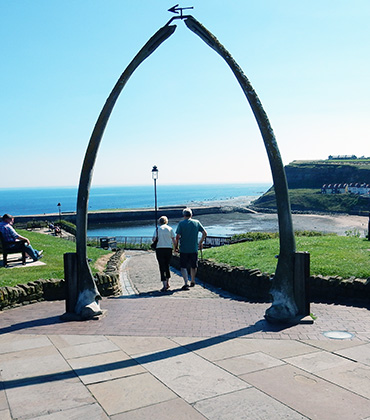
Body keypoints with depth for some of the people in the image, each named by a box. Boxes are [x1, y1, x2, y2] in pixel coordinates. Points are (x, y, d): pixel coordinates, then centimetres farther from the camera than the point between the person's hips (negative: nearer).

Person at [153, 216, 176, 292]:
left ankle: (164, 285, -8)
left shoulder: (157, 229, 3)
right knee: (167, 266, 17)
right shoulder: (170, 229, 6)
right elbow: (173, 240, 3)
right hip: (168, 249, 2)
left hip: (159, 249, -2)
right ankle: (167, 283, 22)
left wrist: (155, 243, 13)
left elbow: (154, 238, -7)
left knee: (162, 267, -1)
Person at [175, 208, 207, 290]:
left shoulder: (181, 223, -4)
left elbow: (177, 236, -9)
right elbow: (205, 233, 3)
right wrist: (200, 242, 16)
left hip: (184, 249, -2)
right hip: (194, 249, 3)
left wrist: (176, 246, 4)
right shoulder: (197, 222, 4)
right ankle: (192, 282, 29)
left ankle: (186, 283, -10)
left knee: (183, 267, 3)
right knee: (193, 266, 18)